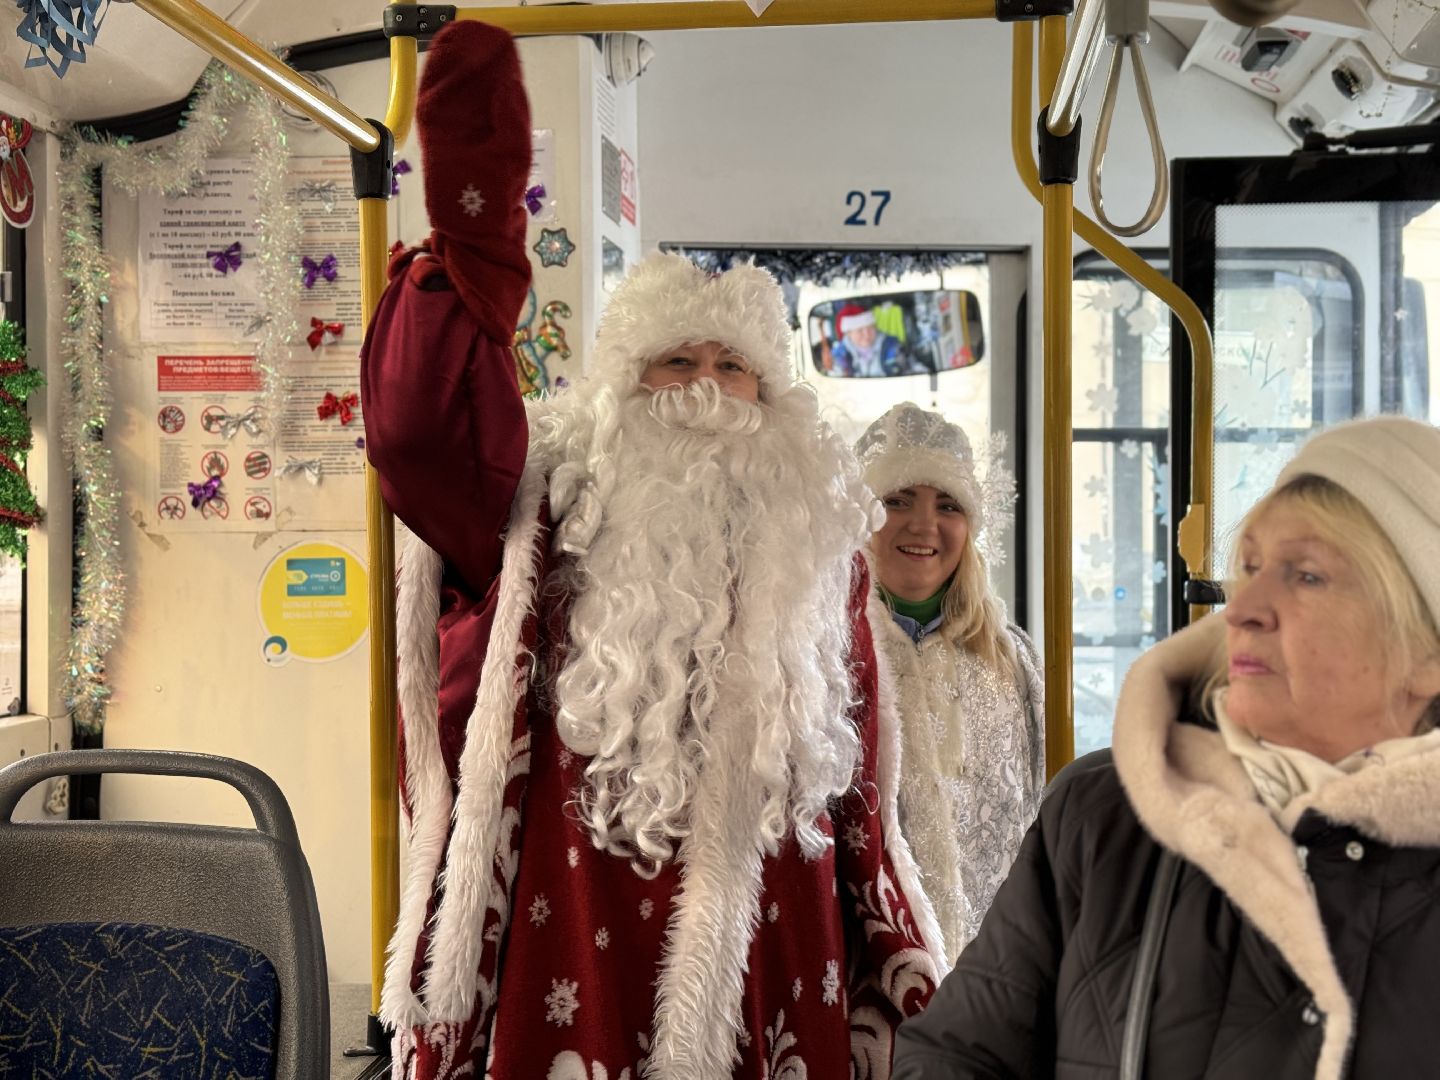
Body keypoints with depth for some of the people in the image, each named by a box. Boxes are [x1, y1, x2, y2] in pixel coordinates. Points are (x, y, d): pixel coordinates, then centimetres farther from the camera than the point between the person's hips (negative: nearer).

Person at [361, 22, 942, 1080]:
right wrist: (472, 222, -32)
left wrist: (900, 970, 12)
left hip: (766, 967, 3)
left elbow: (860, 783, 13)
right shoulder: (547, 516, -2)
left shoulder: (814, 541, 9)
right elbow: (419, 432, -22)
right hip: (572, 960, -2)